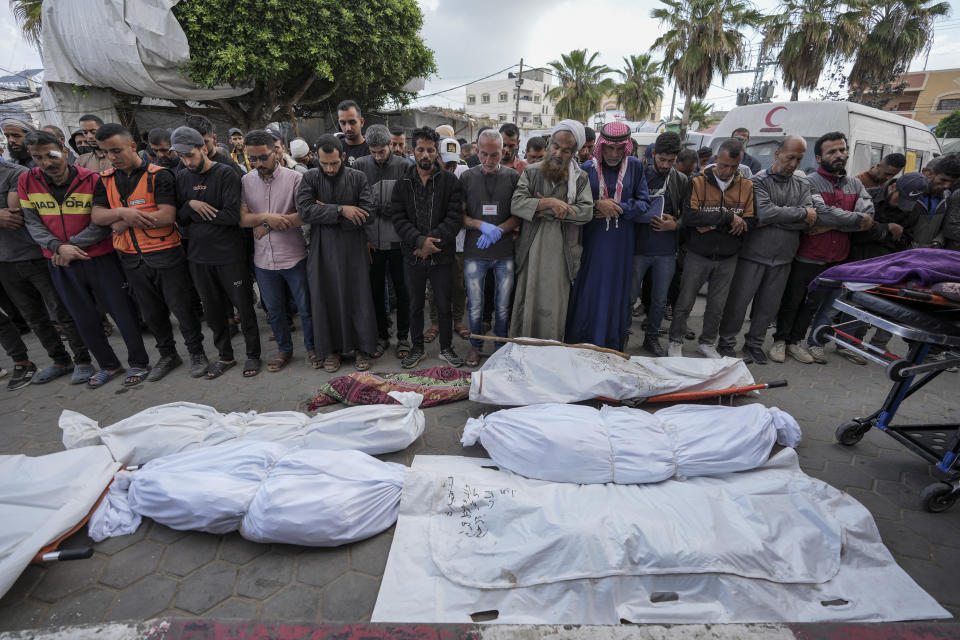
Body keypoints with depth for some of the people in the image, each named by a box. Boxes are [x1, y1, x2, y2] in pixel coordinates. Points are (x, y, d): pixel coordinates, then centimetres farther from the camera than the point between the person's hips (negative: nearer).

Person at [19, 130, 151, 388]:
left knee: (123, 312, 1)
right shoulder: (26, 181, 2)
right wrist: (57, 247, -15)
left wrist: (71, 245, -14)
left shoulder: (92, 180, -9)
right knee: (84, 319, 12)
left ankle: (139, 363, 16)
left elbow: (102, 224, -10)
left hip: (99, 258, -4)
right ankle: (108, 365, 27)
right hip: (60, 264, 4)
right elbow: (32, 222, 1)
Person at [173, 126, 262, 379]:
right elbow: (178, 218, 7)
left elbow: (232, 215, -19)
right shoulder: (182, 178, 8)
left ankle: (253, 354, 20)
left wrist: (197, 215, -8)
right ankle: (225, 356, 29)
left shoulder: (226, 174, -8)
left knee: (244, 307, 4)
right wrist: (190, 205, -12)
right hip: (199, 256, 6)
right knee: (213, 310, 14)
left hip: (230, 255, -5)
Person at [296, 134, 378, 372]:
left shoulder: (358, 177, 0)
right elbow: (305, 210, -11)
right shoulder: (310, 178, 3)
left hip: (354, 248, -1)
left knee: (358, 299, 4)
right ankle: (331, 350, 23)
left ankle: (362, 348, 20)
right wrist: (341, 210, -18)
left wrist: (326, 211, -10)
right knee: (326, 300, 7)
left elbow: (367, 215, -12)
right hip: (322, 250, 1)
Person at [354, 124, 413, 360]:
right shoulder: (360, 166, 3)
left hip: (398, 240, -2)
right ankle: (382, 336, 25)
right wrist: (364, 236, -2)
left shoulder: (405, 166, -3)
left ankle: (403, 338, 19)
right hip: (371, 240, 2)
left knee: (402, 290, 5)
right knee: (376, 291, 10)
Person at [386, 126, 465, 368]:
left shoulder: (450, 181, -1)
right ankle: (417, 348, 30)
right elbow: (397, 218, -3)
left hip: (441, 256, -2)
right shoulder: (402, 184, 5)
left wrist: (432, 242, -17)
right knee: (415, 305, 13)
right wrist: (419, 240, -18)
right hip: (412, 256, 2)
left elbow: (455, 217, -9)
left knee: (444, 305, 9)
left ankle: (446, 348, 27)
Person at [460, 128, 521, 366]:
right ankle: (475, 345, 27)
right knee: (474, 305, 6)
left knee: (503, 305, 9)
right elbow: (460, 215, 2)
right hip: (474, 253, 0)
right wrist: (482, 226, -15)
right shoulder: (467, 178, 3)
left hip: (504, 252, 1)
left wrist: (498, 230, -14)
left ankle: (501, 345, 29)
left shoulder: (513, 177, 4)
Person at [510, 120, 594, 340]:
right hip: (531, 251, 0)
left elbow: (587, 212, -7)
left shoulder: (580, 178, 6)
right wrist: (549, 203, -19)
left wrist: (547, 211, -11)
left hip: (561, 254, 0)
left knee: (554, 309, 4)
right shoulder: (531, 172, 5)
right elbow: (516, 204, -8)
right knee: (528, 304, 6)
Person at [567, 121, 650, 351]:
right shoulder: (588, 168, 2)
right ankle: (580, 347, 15)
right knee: (588, 293, 2)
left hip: (621, 245, 1)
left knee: (617, 295, 7)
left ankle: (614, 348, 20)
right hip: (591, 242, -1)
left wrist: (618, 208, -11)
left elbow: (644, 203, 2)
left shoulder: (635, 166, 4)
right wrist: (597, 205, -14)